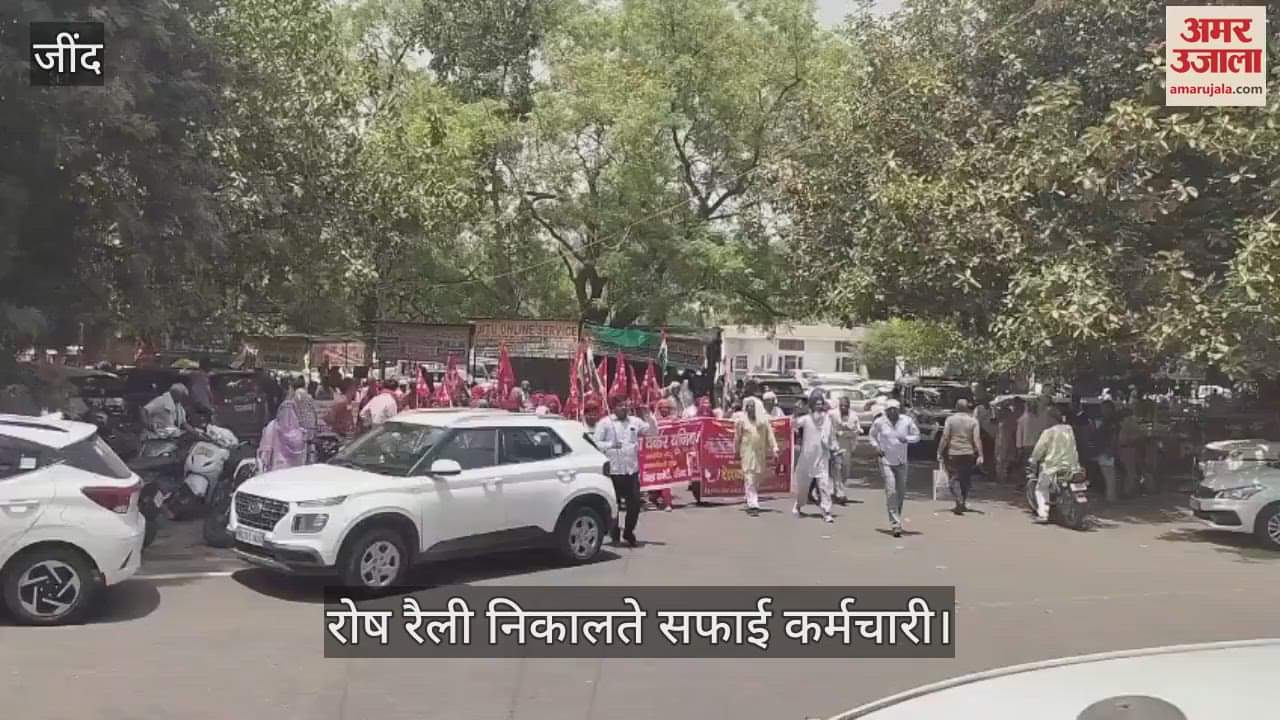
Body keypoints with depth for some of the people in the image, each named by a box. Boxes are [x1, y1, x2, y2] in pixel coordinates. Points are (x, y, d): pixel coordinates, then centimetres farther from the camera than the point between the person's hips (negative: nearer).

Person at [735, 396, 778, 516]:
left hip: (761, 453, 3)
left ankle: (751, 501, 27)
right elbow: (737, 437, 7)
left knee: (758, 478, 8)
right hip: (747, 452, -2)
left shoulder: (764, 420, 6)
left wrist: (774, 448, -4)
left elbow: (770, 435, 4)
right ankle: (752, 505, -10)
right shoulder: (741, 420, 2)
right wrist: (737, 452, 10)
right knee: (749, 479, -8)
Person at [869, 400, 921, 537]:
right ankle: (896, 524, -12)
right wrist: (876, 446, -5)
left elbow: (917, 435, 6)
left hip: (902, 462, 3)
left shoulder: (907, 421, -4)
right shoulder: (879, 422, -5)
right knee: (891, 492, -13)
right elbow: (872, 435, 12)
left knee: (901, 492, 11)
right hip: (886, 461, -3)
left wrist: (907, 439, -14)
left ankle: (897, 518, 33)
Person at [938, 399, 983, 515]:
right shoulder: (973, 420, 0)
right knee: (966, 479, 14)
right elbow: (977, 439, -6)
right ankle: (963, 503, 22)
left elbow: (945, 438, -6)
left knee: (954, 478, 1)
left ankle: (959, 502, -16)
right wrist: (980, 455, -6)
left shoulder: (950, 419, -3)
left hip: (953, 454, -2)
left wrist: (940, 453, -1)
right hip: (969, 453, 2)